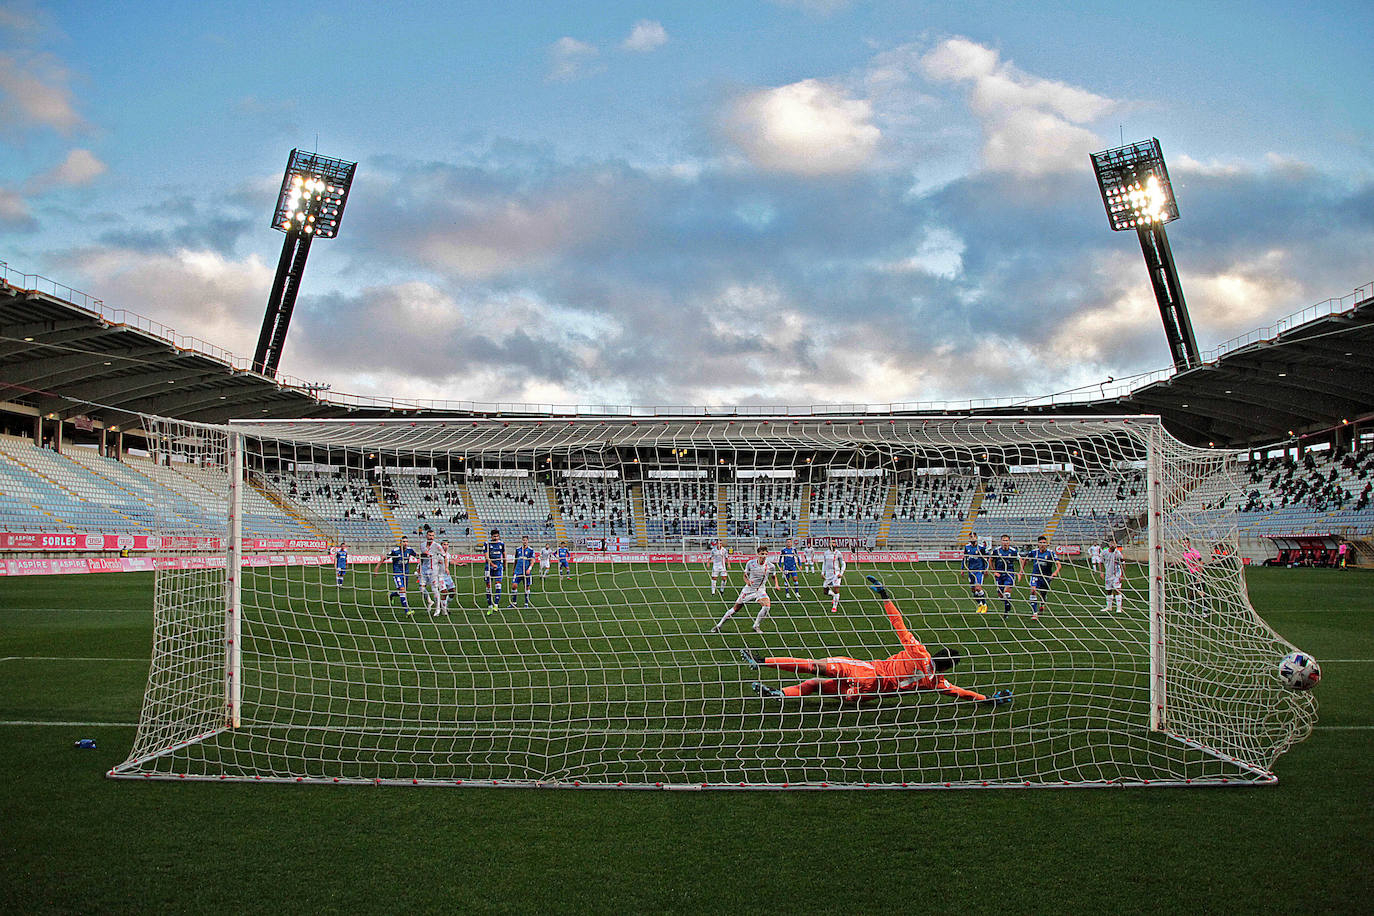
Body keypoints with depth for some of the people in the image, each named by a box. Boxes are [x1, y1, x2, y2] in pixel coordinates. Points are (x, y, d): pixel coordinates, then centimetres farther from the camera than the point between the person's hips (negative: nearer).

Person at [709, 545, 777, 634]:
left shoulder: (770, 566, -9)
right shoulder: (750, 563, -10)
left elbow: (774, 576, 10)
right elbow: (745, 575, 3)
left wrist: (776, 585, -9)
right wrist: (747, 581, -18)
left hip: (760, 589, 0)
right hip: (749, 588, 0)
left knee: (766, 605, -26)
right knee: (736, 608, 0)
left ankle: (756, 626, -6)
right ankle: (718, 625, 14)